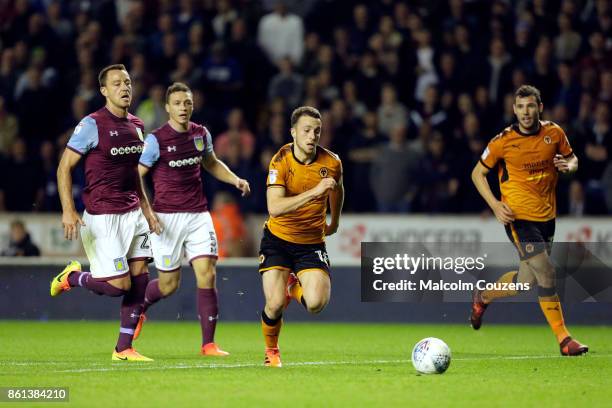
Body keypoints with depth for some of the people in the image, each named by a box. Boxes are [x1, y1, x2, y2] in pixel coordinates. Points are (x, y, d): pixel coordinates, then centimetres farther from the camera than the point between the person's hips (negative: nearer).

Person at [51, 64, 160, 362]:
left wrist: (146, 209, 19)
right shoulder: (92, 125, -10)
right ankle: (72, 278, 19)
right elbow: (64, 167, -9)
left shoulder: (135, 125, 12)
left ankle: (124, 348, 7)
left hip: (133, 213, 7)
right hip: (103, 217, -7)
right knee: (119, 285, -10)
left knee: (139, 278, 0)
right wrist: (68, 211, -17)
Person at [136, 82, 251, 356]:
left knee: (206, 275, -9)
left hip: (198, 215, 4)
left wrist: (235, 180, 10)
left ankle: (208, 344, -6)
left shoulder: (201, 134, 7)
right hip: (167, 217, -4)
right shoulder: (156, 140, -10)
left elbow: (212, 163, 27)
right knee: (169, 285, 3)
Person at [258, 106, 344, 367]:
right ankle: (271, 350, 17)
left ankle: (294, 286, 19)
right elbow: (274, 208, -30)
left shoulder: (331, 163, -8)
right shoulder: (280, 161, -17)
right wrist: (314, 192, -38)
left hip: (312, 242, 2)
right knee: (275, 304, -15)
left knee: (316, 303, -18)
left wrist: (334, 222, 31)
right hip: (277, 239, -2)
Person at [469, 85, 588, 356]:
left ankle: (483, 297, 40)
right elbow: (478, 173, 1)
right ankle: (564, 339, -9)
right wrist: (495, 205, -12)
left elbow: (571, 158, 17)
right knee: (545, 273, -15)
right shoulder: (503, 142, -9)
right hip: (518, 216, -5)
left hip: (547, 216, 5)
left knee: (526, 280, 11)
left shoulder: (554, 133, 0)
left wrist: (568, 165, -9)